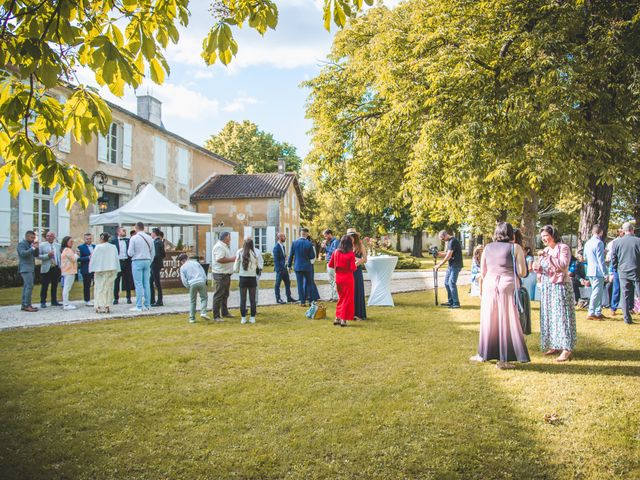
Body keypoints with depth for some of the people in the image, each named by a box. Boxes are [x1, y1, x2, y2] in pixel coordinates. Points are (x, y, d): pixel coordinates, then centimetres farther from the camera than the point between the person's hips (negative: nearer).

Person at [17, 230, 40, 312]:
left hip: (31, 268, 9)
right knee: (29, 286, -16)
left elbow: (36, 255, 14)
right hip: (25, 268, -9)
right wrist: (32, 248, -21)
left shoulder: (30, 244, 18)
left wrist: (36, 247, -1)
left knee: (26, 286, 9)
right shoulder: (22, 243, -6)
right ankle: (27, 306, -17)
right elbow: (23, 253, -21)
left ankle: (24, 305, 13)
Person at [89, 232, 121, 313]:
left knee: (100, 288, 2)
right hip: (112, 270, 3)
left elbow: (94, 259, -4)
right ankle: (107, 306, 8)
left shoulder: (98, 247, -8)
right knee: (109, 288, 9)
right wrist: (116, 270, 12)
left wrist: (93, 270, 5)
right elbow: (116, 259, 6)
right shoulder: (113, 247, 3)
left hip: (100, 270, -3)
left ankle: (100, 307, -1)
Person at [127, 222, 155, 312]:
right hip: (147, 261, 5)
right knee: (147, 283, 8)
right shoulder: (150, 238, 6)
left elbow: (130, 253, -8)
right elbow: (153, 253, 9)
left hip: (137, 261, -5)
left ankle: (139, 306, -4)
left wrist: (128, 251, 14)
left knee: (138, 284, -4)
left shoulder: (133, 238, -8)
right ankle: (147, 305, 11)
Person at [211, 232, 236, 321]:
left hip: (226, 274, 11)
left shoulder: (224, 246, 17)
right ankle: (216, 316, -3)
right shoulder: (219, 246, -16)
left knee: (225, 295, 18)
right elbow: (219, 259, -28)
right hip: (220, 274, -11)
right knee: (219, 295, -6)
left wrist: (233, 259, 14)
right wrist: (232, 259, -21)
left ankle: (224, 312, 29)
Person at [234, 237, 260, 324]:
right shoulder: (254, 253, -8)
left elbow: (235, 268, -5)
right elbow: (257, 266, -2)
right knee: (252, 299, 9)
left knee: (243, 299, 7)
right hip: (252, 278, 0)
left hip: (243, 278, 0)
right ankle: (252, 318, 13)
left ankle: (243, 318, 9)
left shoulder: (240, 252, -9)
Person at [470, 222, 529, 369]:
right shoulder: (515, 247, -2)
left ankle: (484, 354, 24)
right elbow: (522, 273, -4)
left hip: (489, 286, 3)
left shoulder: (488, 247, 8)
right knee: (507, 322, 3)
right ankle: (503, 359, 5)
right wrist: (511, 270, 15)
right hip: (508, 286, -3)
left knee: (488, 321, 13)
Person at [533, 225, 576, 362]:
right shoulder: (545, 250, 14)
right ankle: (555, 346, 13)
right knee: (549, 316, 7)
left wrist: (548, 256, -20)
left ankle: (567, 349, -10)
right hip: (546, 287, 7)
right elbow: (542, 270, 16)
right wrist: (537, 267, -5)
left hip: (560, 286, -7)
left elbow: (563, 265, -19)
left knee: (561, 315, -10)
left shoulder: (563, 248, -6)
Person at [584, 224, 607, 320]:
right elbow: (600, 260, -17)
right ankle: (591, 314, -6)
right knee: (596, 293, -5)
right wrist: (604, 273, -15)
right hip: (598, 271, -8)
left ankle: (598, 313, 19)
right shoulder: (599, 242, -13)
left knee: (597, 292, 16)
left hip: (590, 271, 8)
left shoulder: (587, 243, 12)